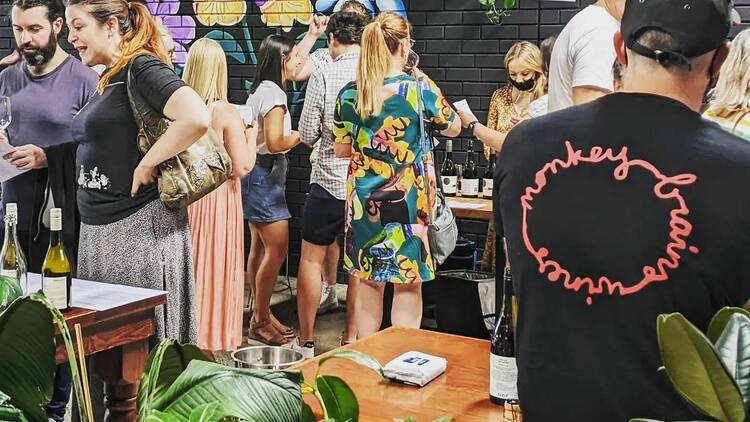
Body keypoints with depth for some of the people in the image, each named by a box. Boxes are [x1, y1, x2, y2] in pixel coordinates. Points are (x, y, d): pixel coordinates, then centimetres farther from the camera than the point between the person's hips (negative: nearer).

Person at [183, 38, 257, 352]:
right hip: (219, 198, -4)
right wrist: (251, 136, -1)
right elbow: (242, 166, -17)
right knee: (217, 265, 9)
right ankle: (214, 337, 19)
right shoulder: (227, 113, -15)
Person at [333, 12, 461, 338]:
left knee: (368, 282, 13)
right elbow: (453, 128, 6)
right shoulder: (420, 89, -11)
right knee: (408, 284, 6)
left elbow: (341, 150, 7)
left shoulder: (349, 94, -2)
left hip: (364, 200, 4)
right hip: (407, 201, -3)